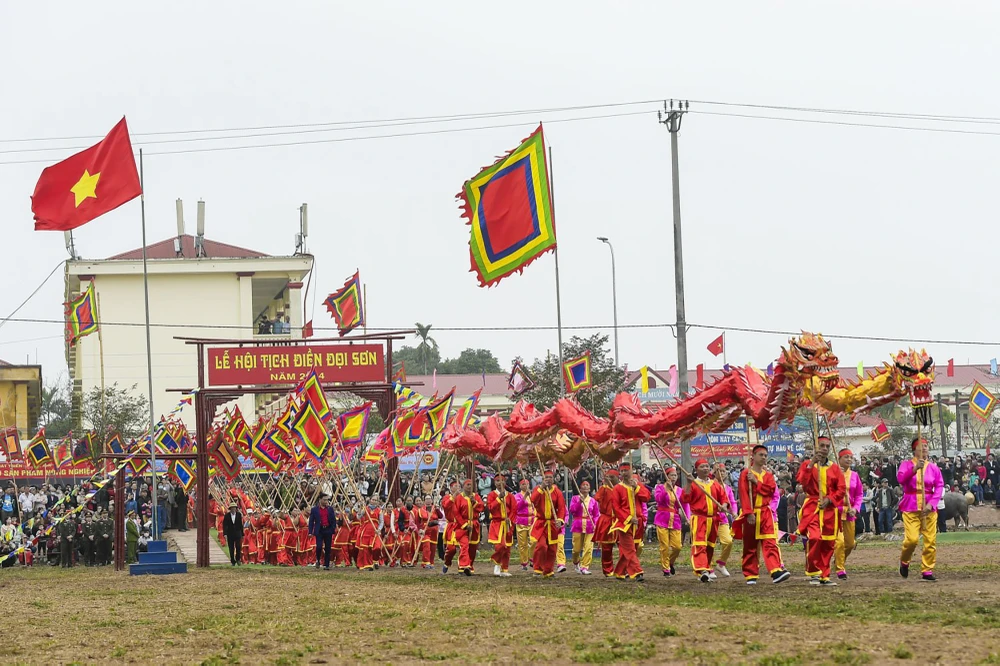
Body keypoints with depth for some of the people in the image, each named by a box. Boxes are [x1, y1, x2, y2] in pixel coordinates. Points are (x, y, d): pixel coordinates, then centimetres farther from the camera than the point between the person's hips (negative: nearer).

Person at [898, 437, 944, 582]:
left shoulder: (933, 468, 8)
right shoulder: (906, 465, 4)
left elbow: (939, 487, 2)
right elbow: (901, 479, -15)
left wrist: (931, 504, -11)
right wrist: (915, 468, -27)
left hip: (929, 508, 3)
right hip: (910, 508, -3)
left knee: (930, 541, -3)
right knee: (912, 539, -14)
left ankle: (927, 571, 6)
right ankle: (904, 562, 15)